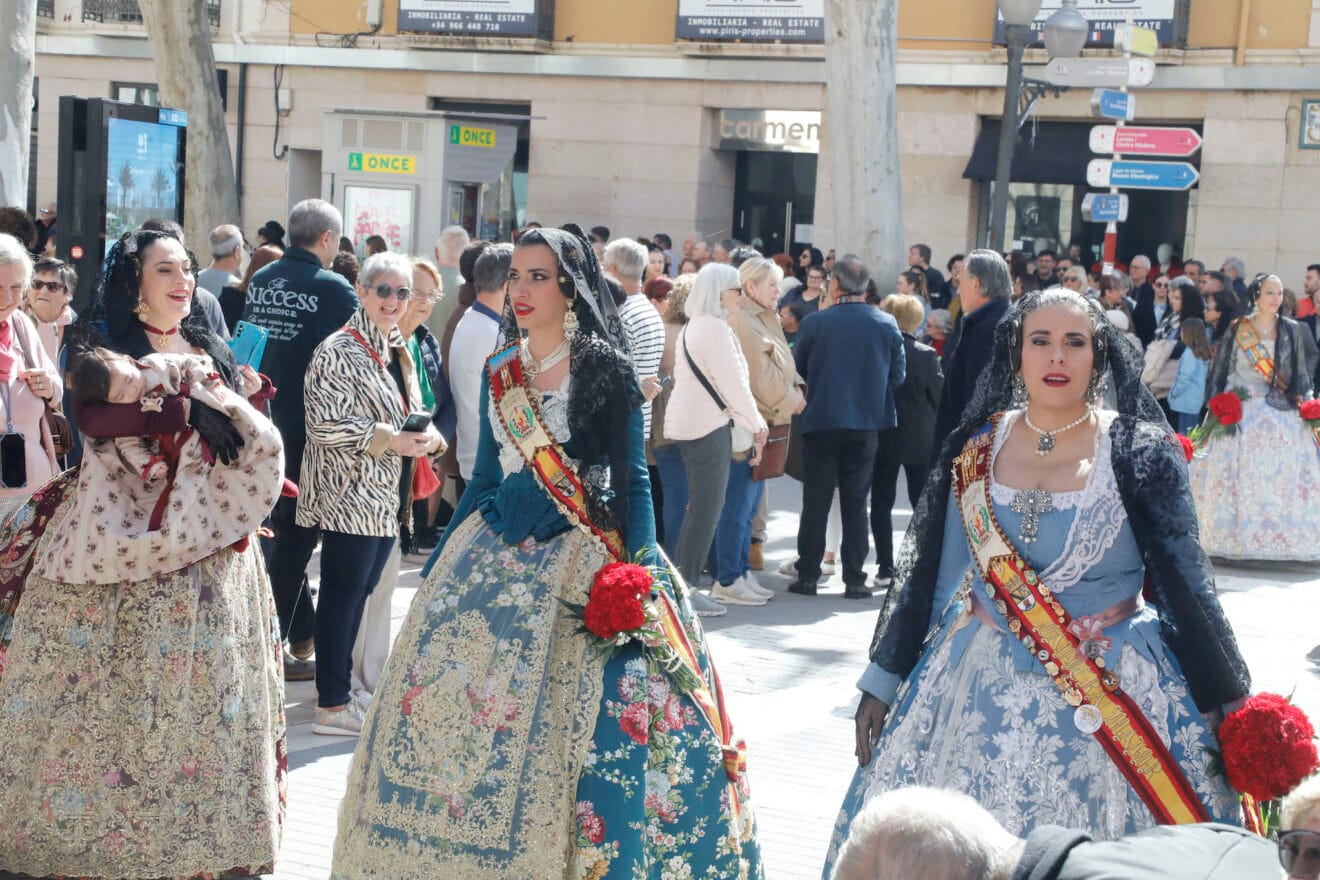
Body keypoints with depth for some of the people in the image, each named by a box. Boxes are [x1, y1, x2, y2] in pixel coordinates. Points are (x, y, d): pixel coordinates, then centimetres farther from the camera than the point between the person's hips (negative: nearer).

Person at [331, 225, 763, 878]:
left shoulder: (606, 371, -5)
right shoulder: (499, 372, 10)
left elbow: (632, 479, -7)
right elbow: (483, 478, 15)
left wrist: (640, 568, -18)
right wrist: (437, 567, 14)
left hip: (583, 554, -5)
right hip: (496, 553, 5)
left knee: (579, 718, -10)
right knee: (459, 694, 3)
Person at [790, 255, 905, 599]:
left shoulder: (816, 322, -10)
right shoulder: (887, 325, -5)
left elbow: (797, 367, 1)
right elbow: (898, 375, 3)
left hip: (821, 421, -1)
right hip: (866, 424, 1)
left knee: (816, 500, 7)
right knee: (855, 501, 8)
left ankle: (808, 575, 8)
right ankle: (854, 579, 7)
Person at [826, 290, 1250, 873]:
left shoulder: (1139, 452, -5)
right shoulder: (976, 447, 3)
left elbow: (1185, 582, -2)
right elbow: (926, 573, 8)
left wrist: (1230, 704, -2)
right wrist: (883, 682, 8)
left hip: (1115, 693, -2)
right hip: (980, 692, 3)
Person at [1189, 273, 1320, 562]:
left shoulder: (1291, 330, 7)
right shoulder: (1237, 330, 2)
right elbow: (1221, 371, 3)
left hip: (1281, 414, 1)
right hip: (1242, 414, -1)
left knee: (1286, 474, -4)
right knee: (1240, 477, -3)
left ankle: (1294, 542, 1)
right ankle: (1235, 539, 3)